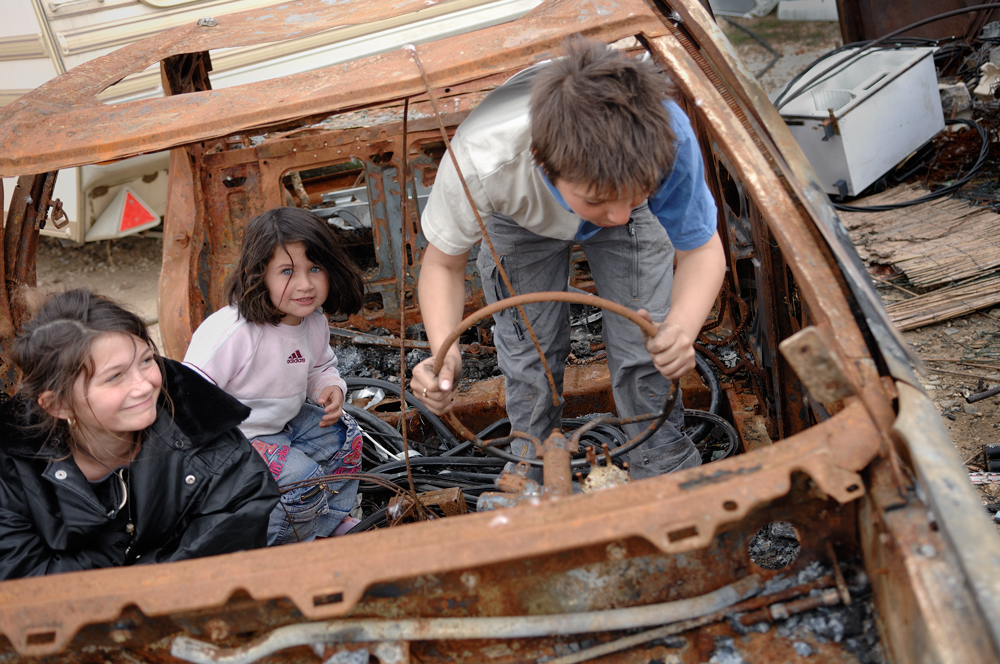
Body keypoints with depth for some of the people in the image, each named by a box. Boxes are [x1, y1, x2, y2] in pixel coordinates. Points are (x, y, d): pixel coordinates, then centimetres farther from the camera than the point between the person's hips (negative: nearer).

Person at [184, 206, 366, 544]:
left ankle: (329, 521, 24)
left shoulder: (314, 323, -6)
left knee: (344, 437, 7)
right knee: (302, 478, -20)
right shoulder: (232, 332, -32)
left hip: (282, 421, 8)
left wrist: (330, 387, -7)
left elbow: (321, 367, 16)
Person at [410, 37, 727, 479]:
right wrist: (445, 353, -45)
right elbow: (442, 263, -25)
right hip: (521, 217, 0)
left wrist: (682, 326, -49)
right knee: (530, 354, 3)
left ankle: (663, 465, 28)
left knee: (647, 349, -2)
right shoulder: (481, 164, -47)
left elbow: (702, 249, -27)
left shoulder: (668, 136, -45)